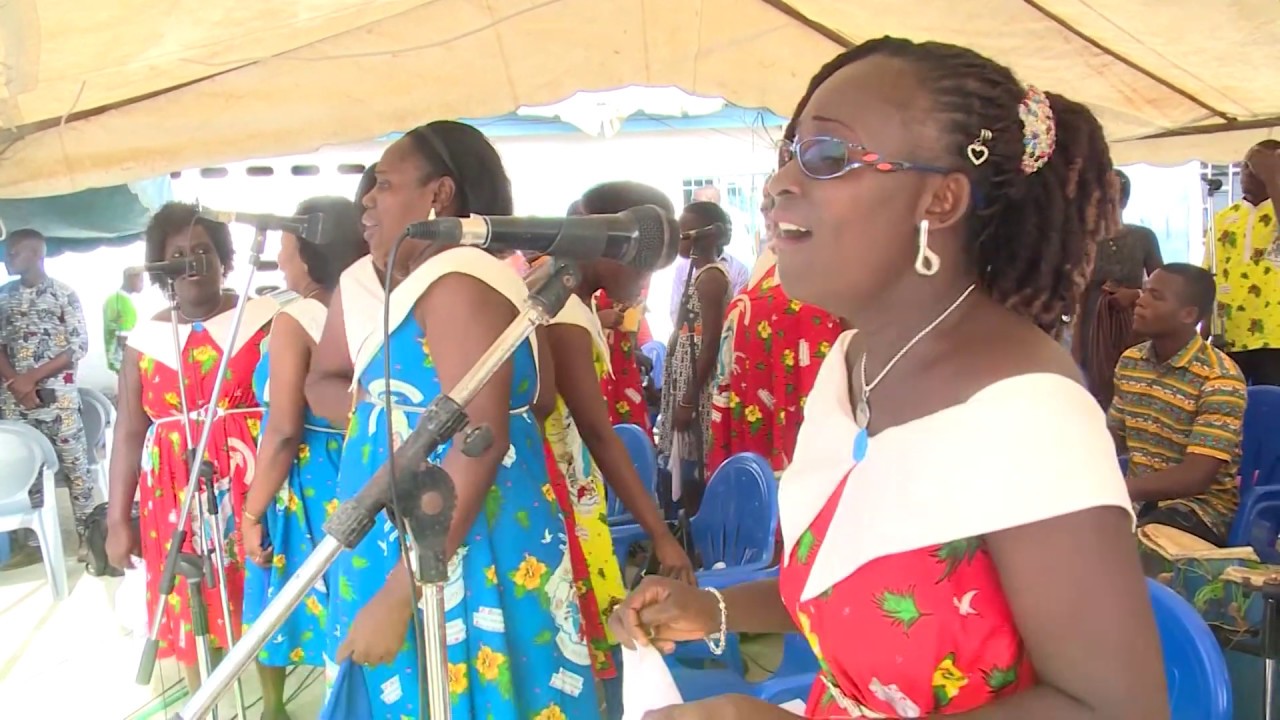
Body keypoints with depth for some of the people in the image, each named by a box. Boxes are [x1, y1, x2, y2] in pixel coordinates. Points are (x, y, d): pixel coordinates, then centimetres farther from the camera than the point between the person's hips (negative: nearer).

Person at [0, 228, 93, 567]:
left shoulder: (64, 294, -2)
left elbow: (79, 347, -7)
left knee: (74, 466, 0)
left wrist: (32, 377, -13)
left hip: (58, 397, -4)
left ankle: (87, 536, 8)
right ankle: (34, 541, 16)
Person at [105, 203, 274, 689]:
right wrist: (118, 519, 5)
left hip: (251, 484, -2)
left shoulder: (262, 319, -1)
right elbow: (128, 433, 8)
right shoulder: (145, 339, 7)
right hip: (176, 494, 3)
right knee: (192, 609, 9)